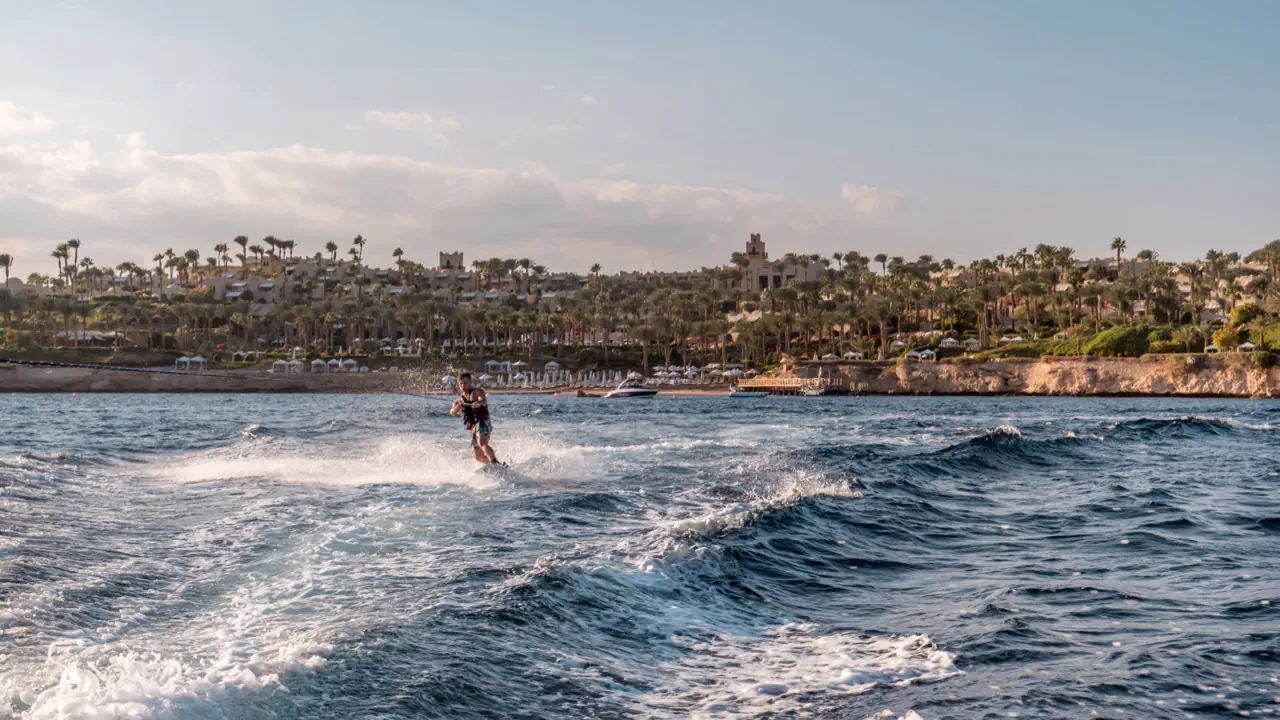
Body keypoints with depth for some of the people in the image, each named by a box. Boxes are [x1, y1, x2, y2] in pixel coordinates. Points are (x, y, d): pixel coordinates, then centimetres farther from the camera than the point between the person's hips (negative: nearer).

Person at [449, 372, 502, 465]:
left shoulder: (477, 391, 5)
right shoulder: (460, 400, 21)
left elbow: (484, 400, -18)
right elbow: (452, 412, 4)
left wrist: (479, 403, -43)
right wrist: (457, 407, -20)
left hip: (482, 421, -7)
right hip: (473, 427, 7)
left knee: (482, 444, -33)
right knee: (479, 457, 5)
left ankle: (496, 463, -44)